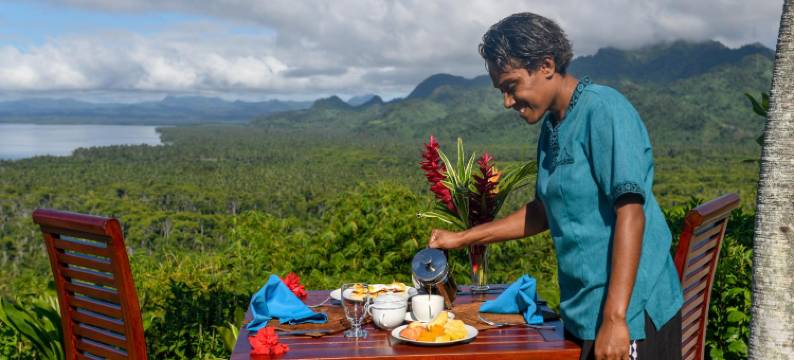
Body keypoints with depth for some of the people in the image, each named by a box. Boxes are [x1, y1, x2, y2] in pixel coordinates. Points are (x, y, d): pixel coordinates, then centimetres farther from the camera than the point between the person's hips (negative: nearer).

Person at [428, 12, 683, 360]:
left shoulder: (603, 110, -14)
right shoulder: (551, 126, 10)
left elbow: (630, 214, -21)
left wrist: (614, 319, -25)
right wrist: (462, 238, 18)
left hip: (630, 317, -7)